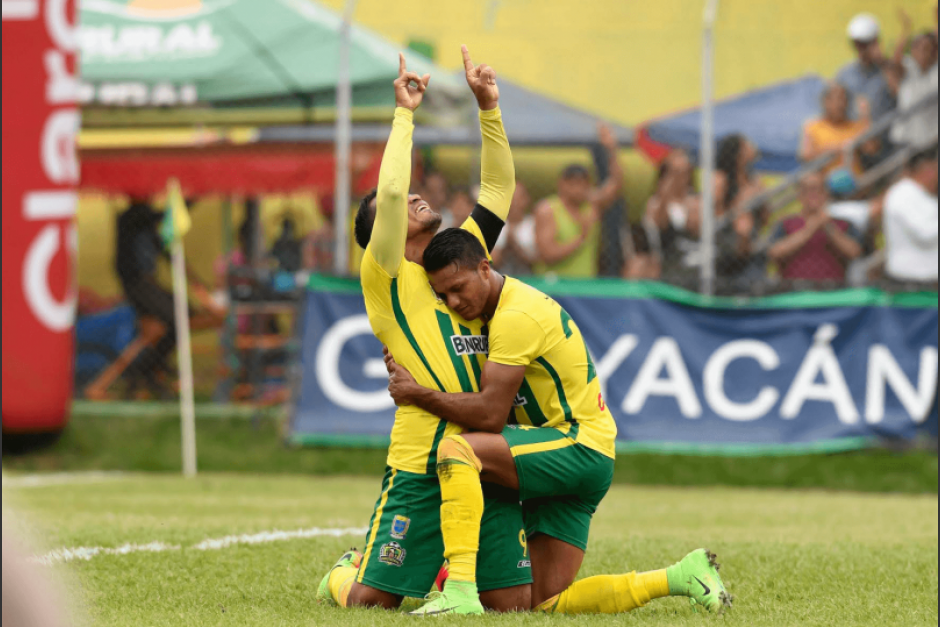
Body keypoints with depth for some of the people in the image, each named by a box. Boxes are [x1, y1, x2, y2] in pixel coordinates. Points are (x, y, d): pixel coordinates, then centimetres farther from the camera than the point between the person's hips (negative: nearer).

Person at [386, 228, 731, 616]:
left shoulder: (516, 317, -17)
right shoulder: (501, 308, 15)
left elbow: (490, 415, -21)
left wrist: (418, 394, -13)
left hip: (579, 449, -10)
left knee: (456, 448, -28)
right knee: (551, 603, 5)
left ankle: (460, 593, -37)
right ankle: (682, 576, 13)